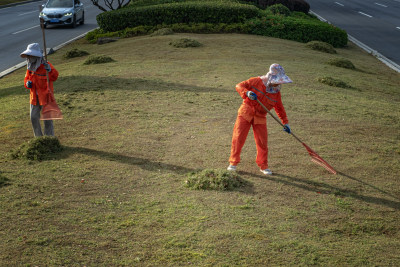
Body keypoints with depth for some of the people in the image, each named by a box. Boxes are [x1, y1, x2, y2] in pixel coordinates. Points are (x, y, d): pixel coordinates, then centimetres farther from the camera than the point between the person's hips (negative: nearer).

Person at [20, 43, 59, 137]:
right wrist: (27, 83, -9)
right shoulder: (30, 67, 4)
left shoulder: (46, 65, -15)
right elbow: (27, 78, 14)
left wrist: (50, 70, -44)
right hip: (34, 97, 6)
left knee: (47, 118, 1)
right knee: (34, 118, 8)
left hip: (45, 96, -6)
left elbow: (54, 76, -25)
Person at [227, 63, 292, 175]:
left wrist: (285, 122, 9)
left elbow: (279, 108, 14)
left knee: (262, 142, 2)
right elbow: (239, 86, -9)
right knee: (238, 138, -4)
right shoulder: (256, 81, -8)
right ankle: (233, 163, 8)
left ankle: (263, 166, 18)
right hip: (246, 113, -3)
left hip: (260, 118, 3)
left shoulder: (276, 92, 4)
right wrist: (247, 93, -29)